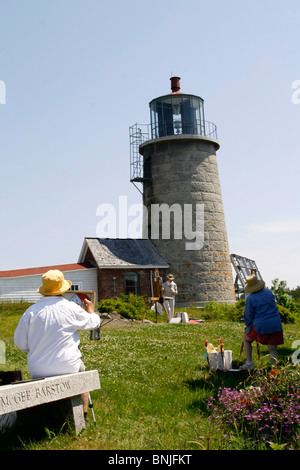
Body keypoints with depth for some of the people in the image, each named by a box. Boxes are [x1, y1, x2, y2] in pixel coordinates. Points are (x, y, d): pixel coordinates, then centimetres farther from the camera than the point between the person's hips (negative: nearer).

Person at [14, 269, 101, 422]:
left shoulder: (31, 310, -6)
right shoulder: (71, 308, -11)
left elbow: (20, 343, 1)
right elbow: (94, 322, 6)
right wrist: (90, 309, 28)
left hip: (37, 371, 2)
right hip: (67, 367, -2)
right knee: (82, 371, 29)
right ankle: (82, 417, 34)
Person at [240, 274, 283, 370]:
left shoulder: (250, 298, -9)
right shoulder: (269, 292, 5)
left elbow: (248, 315, -4)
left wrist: (248, 326, 13)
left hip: (260, 326, -3)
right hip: (275, 325, 4)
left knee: (246, 339, 20)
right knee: (272, 349, 5)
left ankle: (249, 363, 15)